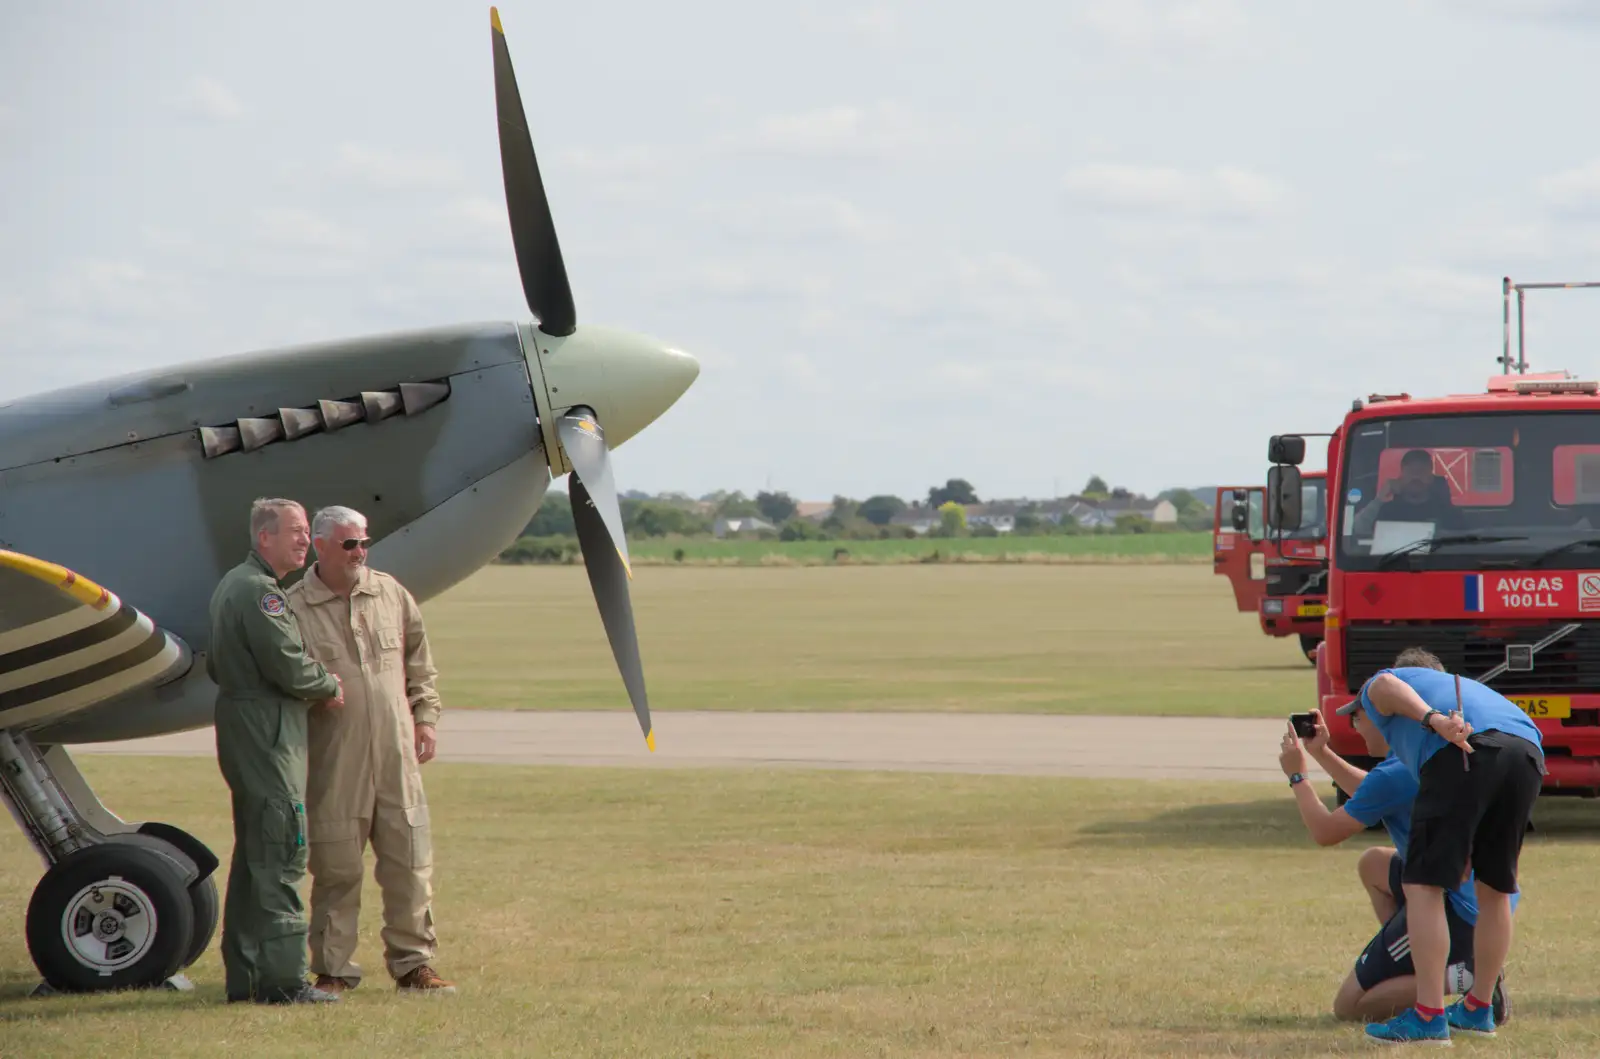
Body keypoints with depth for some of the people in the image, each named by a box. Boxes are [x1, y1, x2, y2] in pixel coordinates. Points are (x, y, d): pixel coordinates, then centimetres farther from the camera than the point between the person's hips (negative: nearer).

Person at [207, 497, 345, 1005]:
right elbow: (287, 665, -22)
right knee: (281, 853, -9)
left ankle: (244, 974, 17)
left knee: (254, 851, 14)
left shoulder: (232, 584, 18)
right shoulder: (258, 591, -16)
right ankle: (282, 977, -10)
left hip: (240, 724, 11)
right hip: (266, 731, -11)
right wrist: (330, 687, -1)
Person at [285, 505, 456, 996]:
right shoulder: (295, 608, -4)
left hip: (395, 754, 4)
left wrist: (425, 717, 12)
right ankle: (334, 969, 12)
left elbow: (419, 663, 18)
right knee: (335, 868, 1)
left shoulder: (391, 595, 10)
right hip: (334, 764, -4)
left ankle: (413, 964, 15)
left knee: (409, 862, 5)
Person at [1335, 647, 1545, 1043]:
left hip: (1466, 753, -6)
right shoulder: (1464, 686, 43)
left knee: (1423, 885, -2)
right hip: (1529, 751, 6)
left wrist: (1433, 719, -17)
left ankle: (1429, 1016, -7)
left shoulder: (1377, 689, 28)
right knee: (1495, 890, 19)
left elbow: (1387, 686, 1)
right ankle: (1477, 1009, 29)